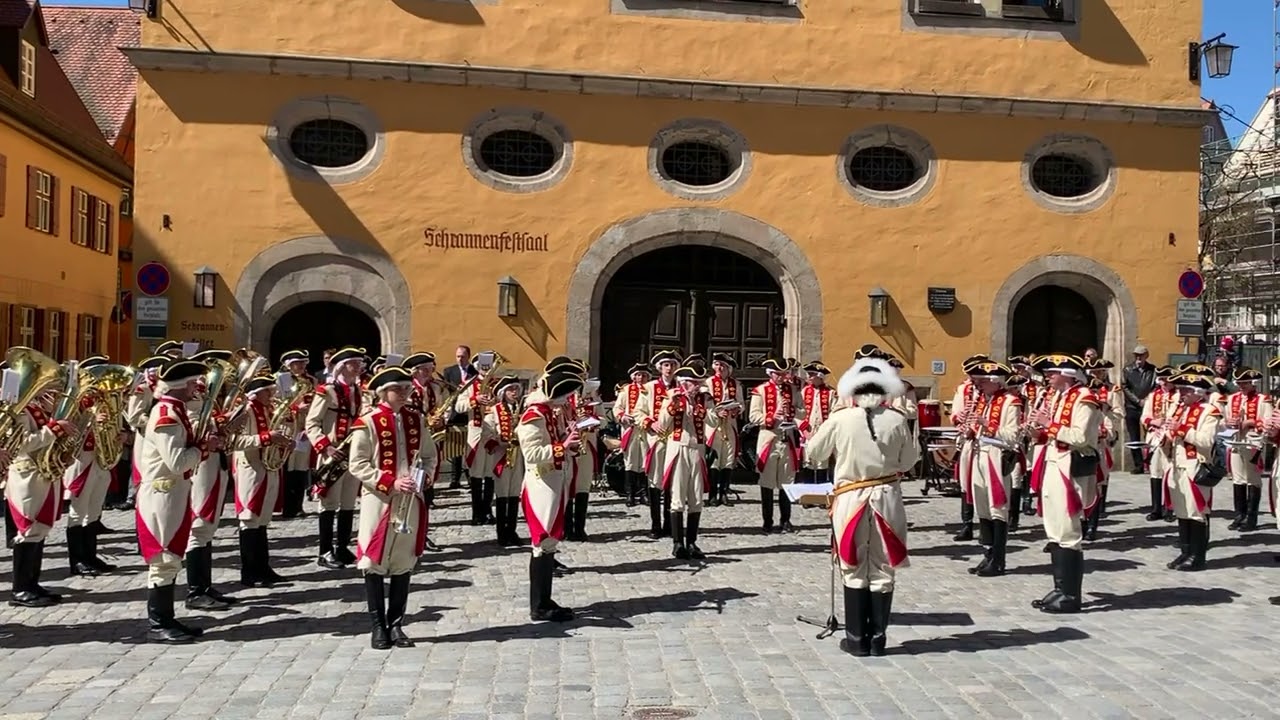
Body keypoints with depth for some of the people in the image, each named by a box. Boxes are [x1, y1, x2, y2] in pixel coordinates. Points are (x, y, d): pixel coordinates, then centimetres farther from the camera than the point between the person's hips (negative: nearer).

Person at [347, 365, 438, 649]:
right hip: (379, 501, -4)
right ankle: (378, 627, 13)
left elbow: (429, 455, 15)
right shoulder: (367, 422, -8)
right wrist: (390, 483, -18)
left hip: (411, 501, 4)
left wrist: (425, 477, -6)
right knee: (375, 564, 2)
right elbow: (357, 465, -9)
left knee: (403, 564, 9)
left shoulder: (417, 419, 8)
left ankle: (396, 624, 19)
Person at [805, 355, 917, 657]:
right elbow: (909, 461, 4)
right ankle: (878, 638, 16)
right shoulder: (897, 420, -5)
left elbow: (812, 454, 3)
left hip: (851, 499, -1)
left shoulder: (840, 419, -7)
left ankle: (856, 639, 12)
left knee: (855, 571, 9)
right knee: (882, 570, 10)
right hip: (887, 498, 1)